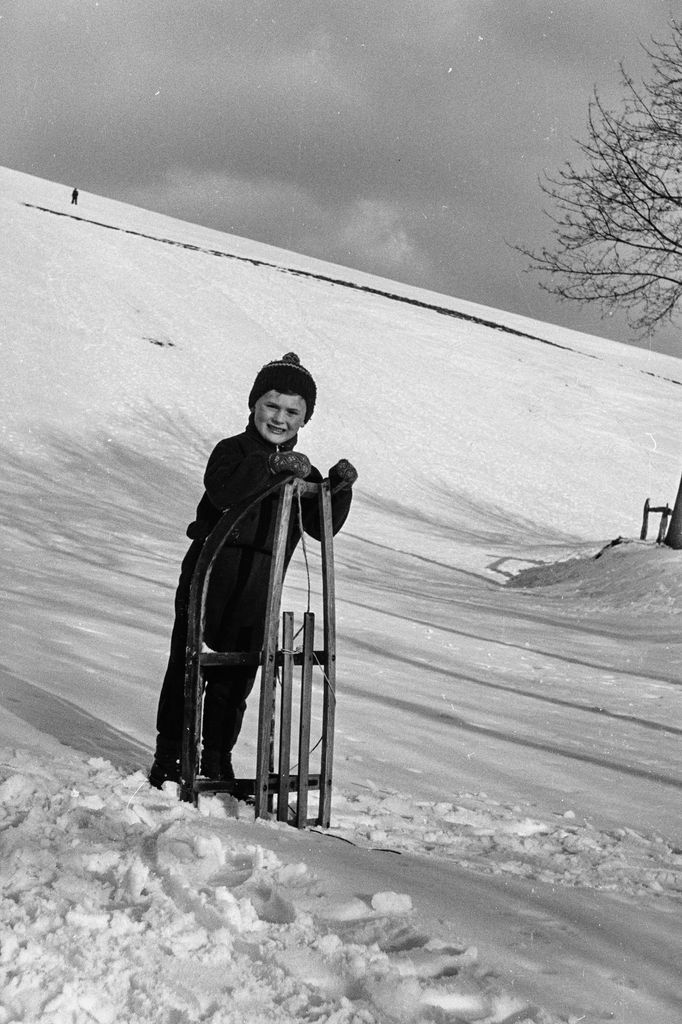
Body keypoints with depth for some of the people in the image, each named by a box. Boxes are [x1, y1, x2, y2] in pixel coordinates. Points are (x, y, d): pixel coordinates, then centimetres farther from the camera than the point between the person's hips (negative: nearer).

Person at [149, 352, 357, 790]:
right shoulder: (232, 451, -4)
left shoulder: (302, 471, 13)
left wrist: (339, 488, -11)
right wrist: (271, 465, -36)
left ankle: (217, 758, 23)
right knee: (188, 670, 2)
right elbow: (224, 492, -26)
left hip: (258, 593, 4)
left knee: (237, 679, 10)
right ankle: (169, 757, 12)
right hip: (209, 578, -4)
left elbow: (322, 526, 5)